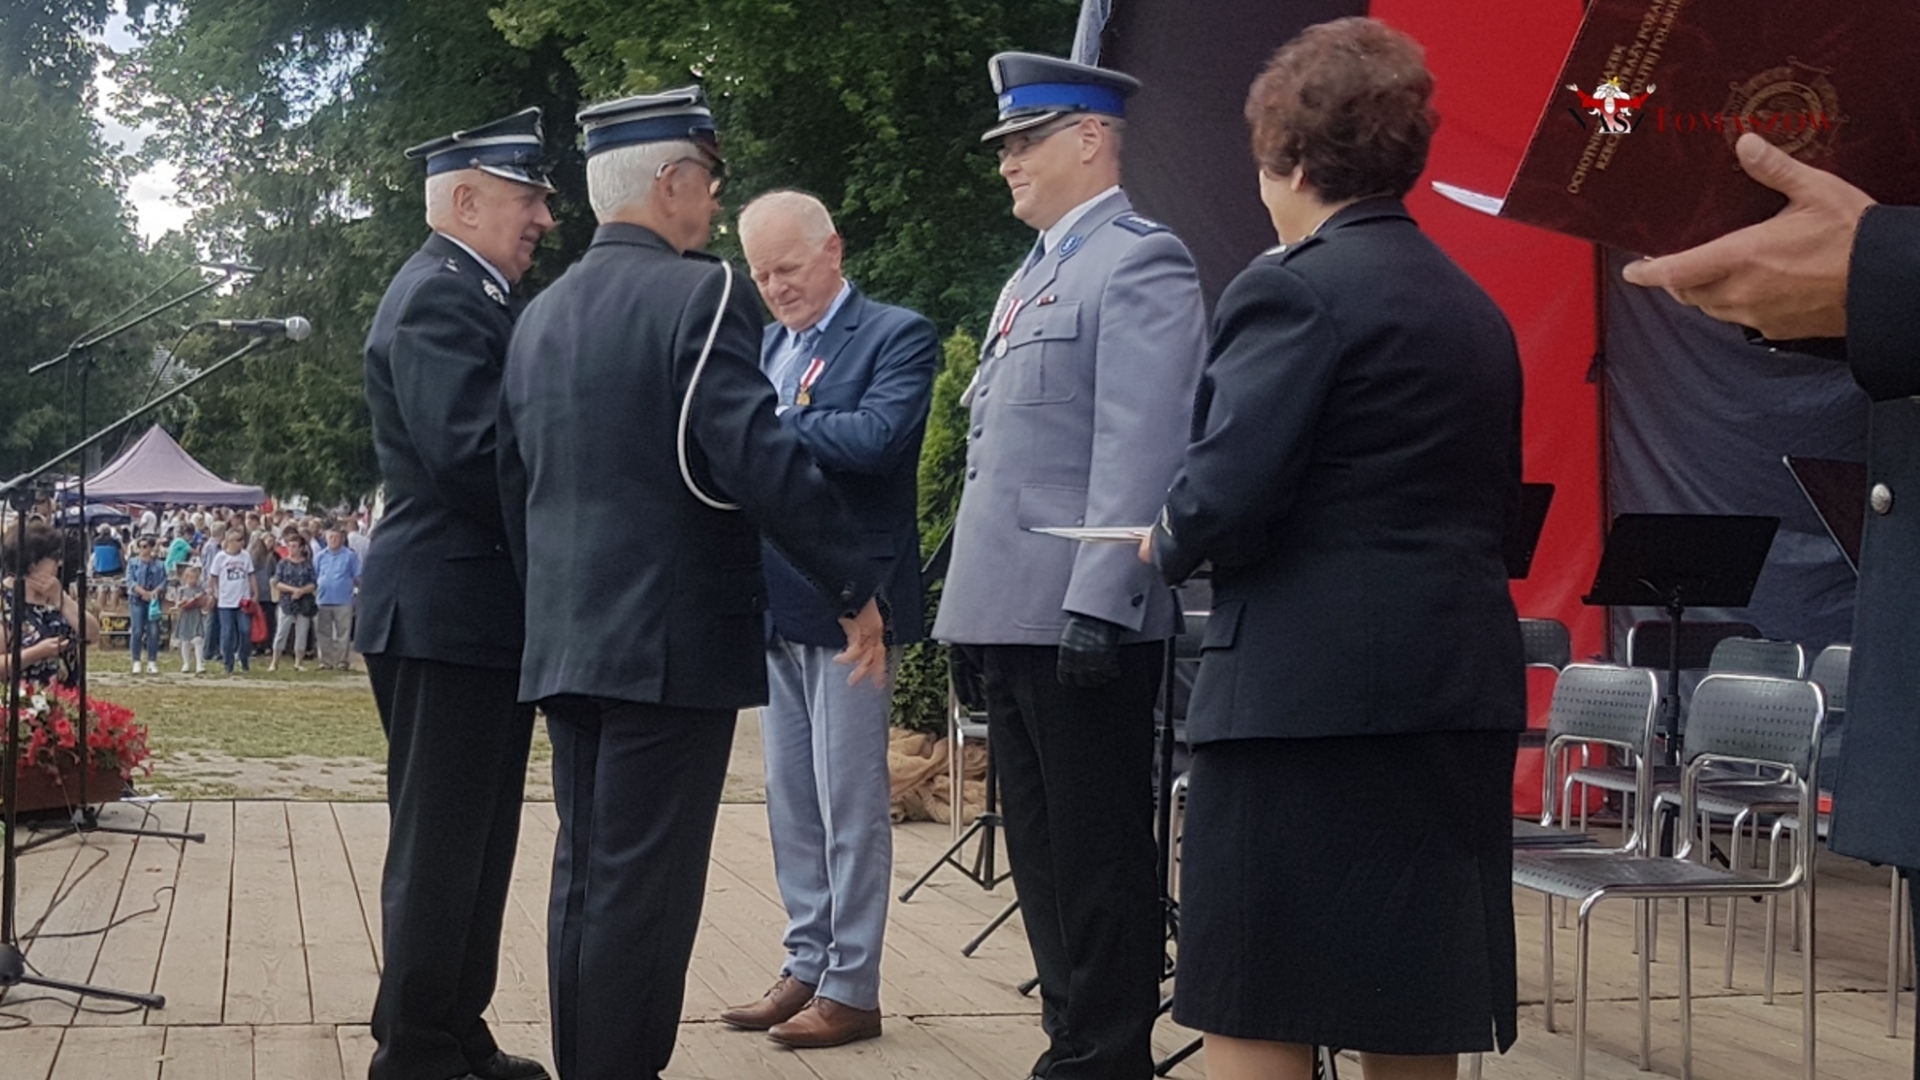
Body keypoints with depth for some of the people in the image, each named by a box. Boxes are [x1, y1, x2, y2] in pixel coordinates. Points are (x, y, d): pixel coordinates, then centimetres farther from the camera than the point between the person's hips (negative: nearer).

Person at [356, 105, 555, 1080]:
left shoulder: (473, 296, 18)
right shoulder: (437, 296, -14)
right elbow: (472, 453, -24)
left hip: (481, 612, 10)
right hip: (448, 611, -10)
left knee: (476, 843, 16)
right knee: (439, 845, -3)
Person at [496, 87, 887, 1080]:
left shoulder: (539, 314, 13)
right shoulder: (700, 293, -11)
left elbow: (512, 481, 17)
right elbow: (761, 459, -19)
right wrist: (855, 589, -13)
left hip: (564, 643, 8)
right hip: (673, 641, -8)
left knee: (584, 875, 14)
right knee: (645, 886, -3)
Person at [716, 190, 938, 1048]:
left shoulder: (896, 336, -6)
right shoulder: (763, 346, 15)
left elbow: (879, 433, -23)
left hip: (848, 605, -7)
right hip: (774, 607, 7)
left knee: (849, 802, -1)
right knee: (790, 801, 13)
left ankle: (851, 988, 8)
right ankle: (805, 970, 23)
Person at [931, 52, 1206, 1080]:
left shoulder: (1139, 262, -9)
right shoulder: (1034, 274, 21)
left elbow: (1141, 447, -18)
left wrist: (1099, 604, -24)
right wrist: (979, 595, 19)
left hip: (1082, 613, -10)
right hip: (1012, 610, 10)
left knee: (1099, 851, -2)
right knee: (1041, 849, 15)